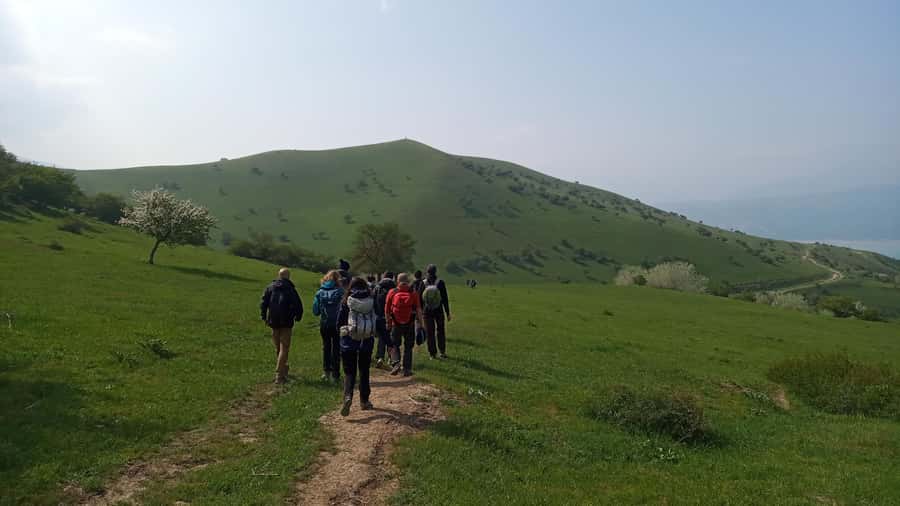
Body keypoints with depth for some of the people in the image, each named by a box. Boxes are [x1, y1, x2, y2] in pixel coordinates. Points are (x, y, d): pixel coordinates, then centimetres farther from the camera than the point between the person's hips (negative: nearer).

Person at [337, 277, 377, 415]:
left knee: (349, 371, 5)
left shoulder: (346, 301, -6)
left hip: (349, 339, -2)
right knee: (364, 371, 16)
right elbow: (378, 322, -1)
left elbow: (339, 322, -2)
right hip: (367, 340, 2)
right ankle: (364, 401, 24)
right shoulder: (372, 301, -3)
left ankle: (348, 396, -19)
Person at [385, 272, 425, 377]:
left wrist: (388, 322, 13)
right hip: (410, 325, 0)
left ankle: (396, 363, -5)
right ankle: (407, 369, 12)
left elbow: (387, 310, 2)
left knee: (394, 345, 15)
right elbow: (418, 310, -6)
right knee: (408, 347, 11)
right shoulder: (413, 293, -5)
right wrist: (421, 323, -1)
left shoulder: (392, 293, -3)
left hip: (396, 324, 0)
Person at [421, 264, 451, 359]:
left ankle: (433, 353, 10)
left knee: (430, 333, 8)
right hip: (439, 311, -1)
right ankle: (442, 351, 10)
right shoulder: (440, 283, -8)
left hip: (427, 311, 1)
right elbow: (445, 299, -6)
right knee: (440, 331, 14)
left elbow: (420, 299, 0)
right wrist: (447, 313, -1)